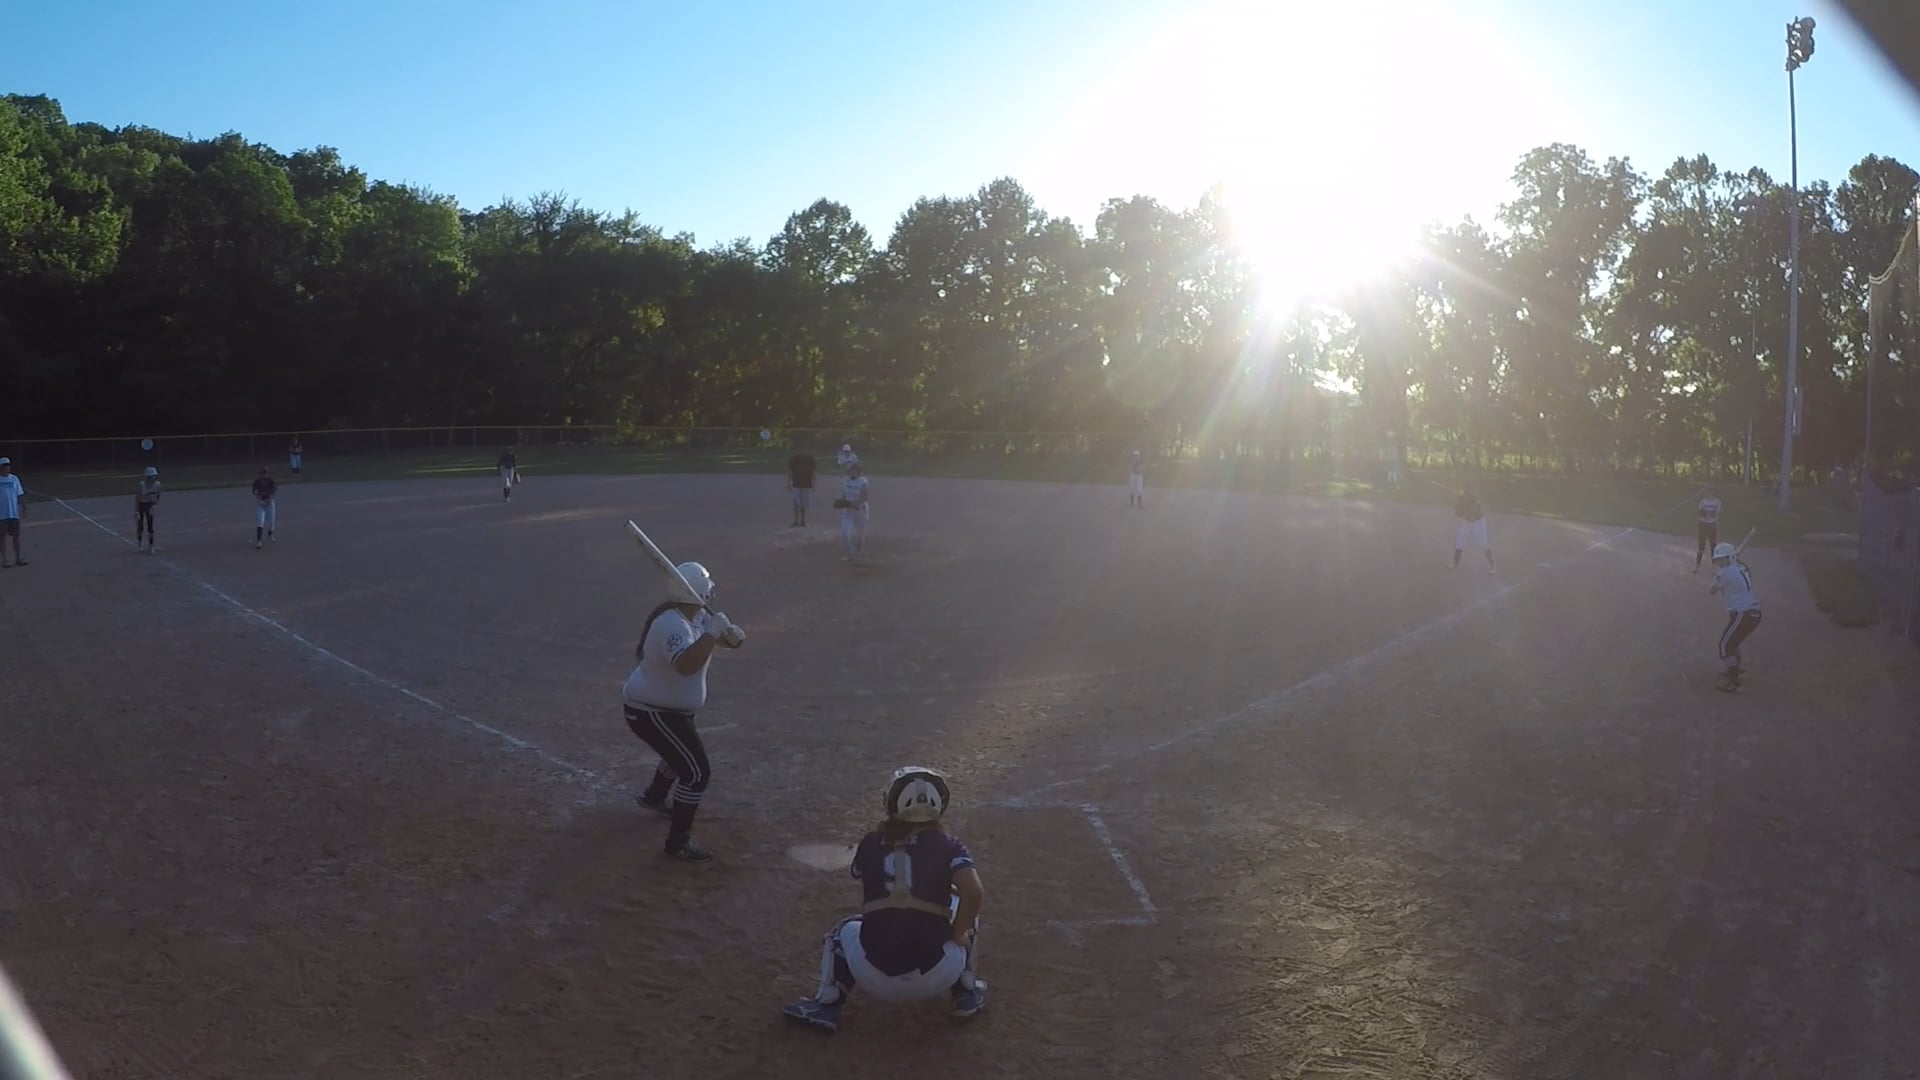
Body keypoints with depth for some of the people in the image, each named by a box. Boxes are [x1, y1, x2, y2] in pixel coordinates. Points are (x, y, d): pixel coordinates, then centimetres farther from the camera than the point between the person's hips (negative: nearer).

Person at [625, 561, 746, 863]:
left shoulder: (697, 615, -1)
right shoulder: (672, 624, -30)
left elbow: (733, 638, 0)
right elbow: (686, 665, -47)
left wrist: (732, 634, -22)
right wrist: (711, 633, -49)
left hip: (668, 708, 10)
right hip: (651, 712, -10)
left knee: (683, 754, 34)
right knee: (697, 772, -14)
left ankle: (654, 797, 59)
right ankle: (679, 842, -2)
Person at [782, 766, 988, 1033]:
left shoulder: (869, 845, 8)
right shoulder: (947, 845, 1)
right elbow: (975, 893, -17)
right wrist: (957, 935, 0)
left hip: (877, 980, 2)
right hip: (936, 978, -1)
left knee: (847, 930, 34)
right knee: (964, 909, 25)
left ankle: (827, 1004, 19)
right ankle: (968, 994, 27)